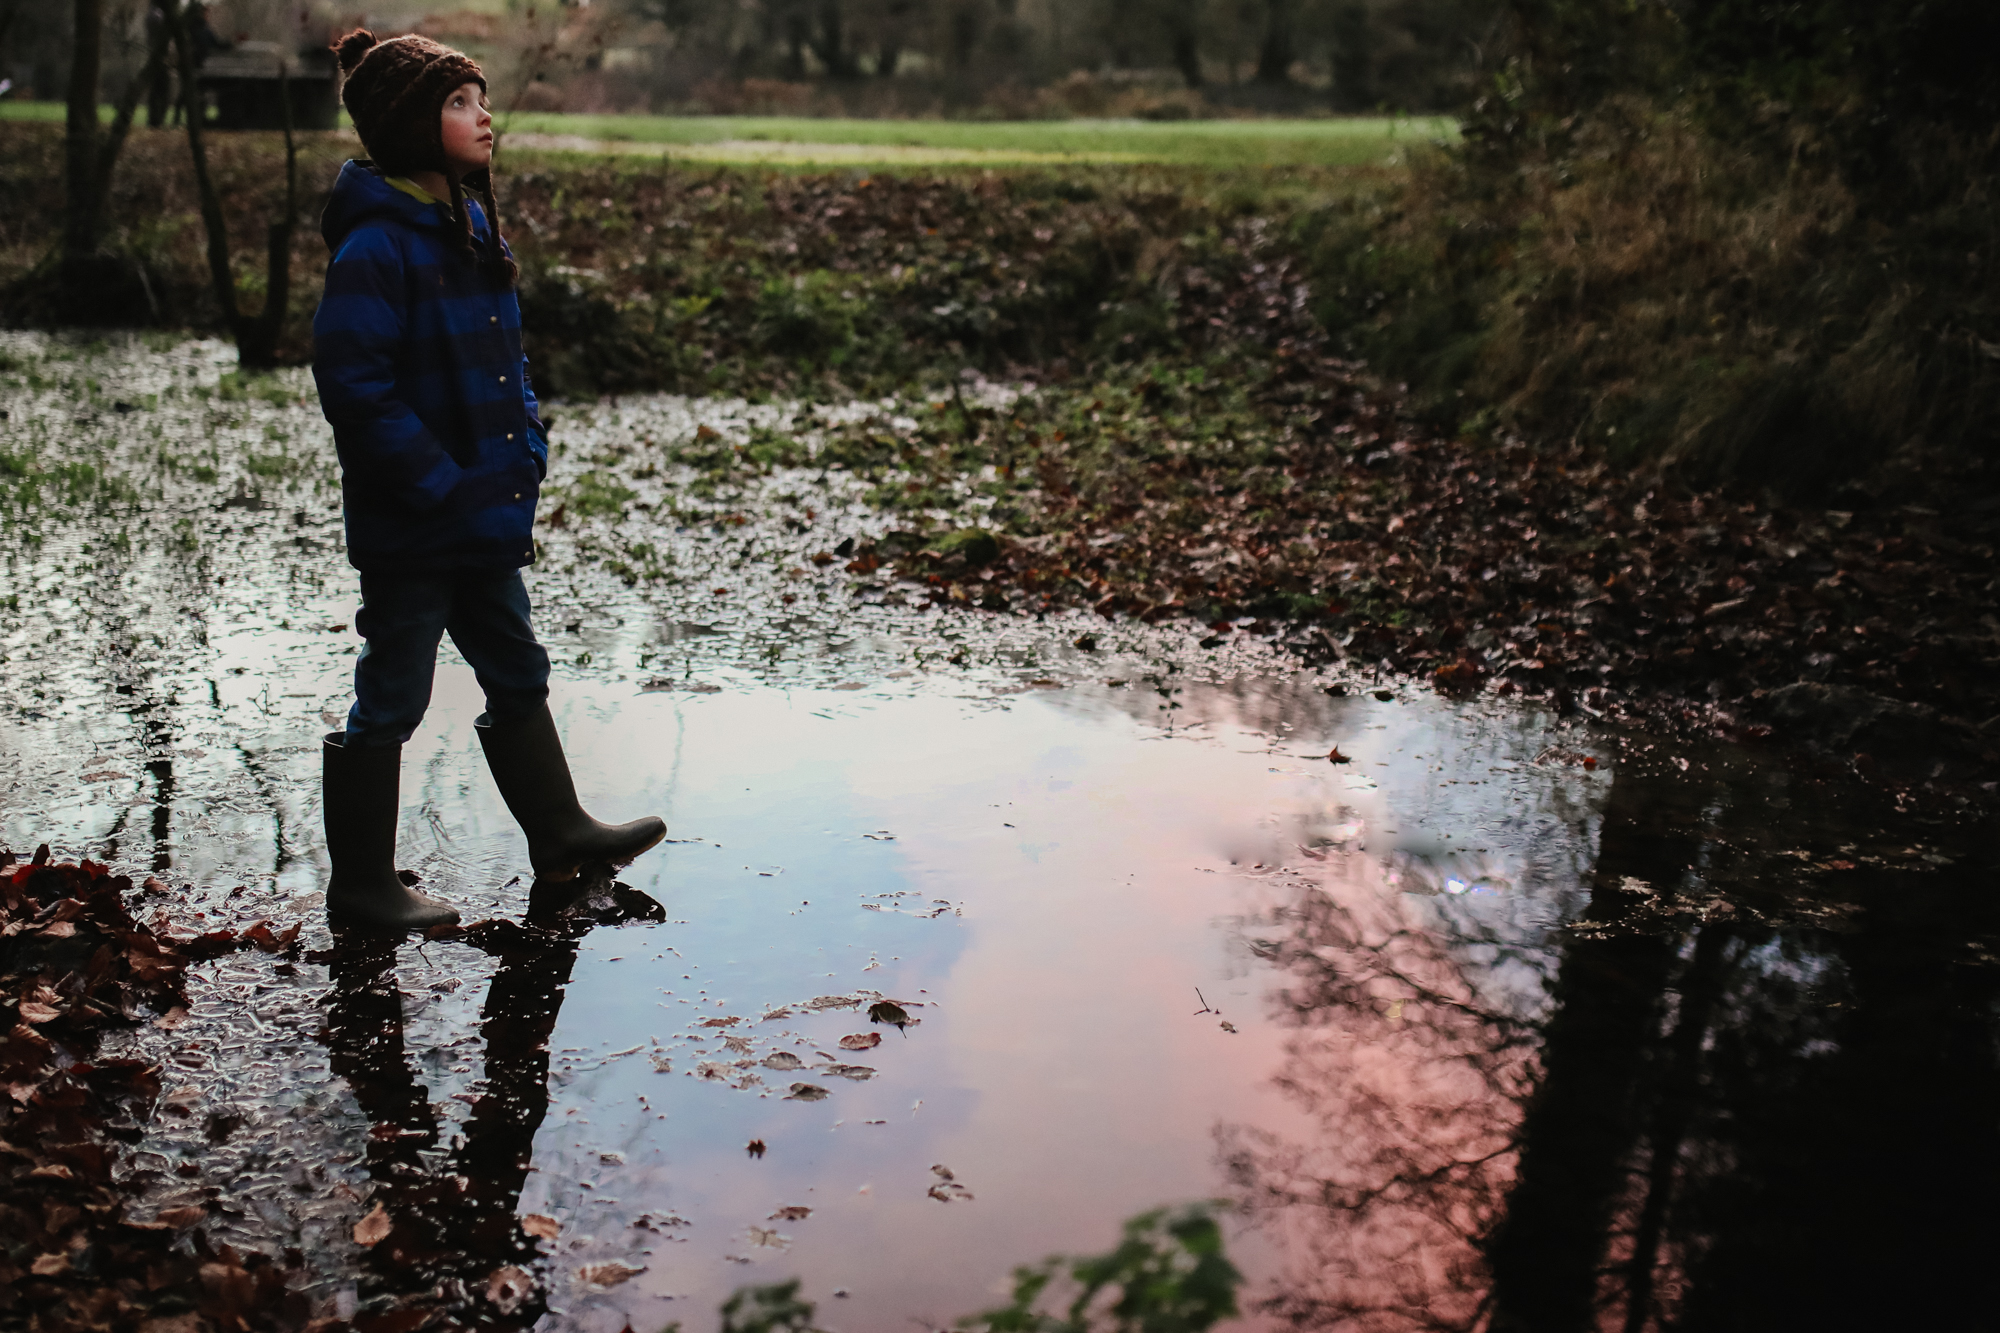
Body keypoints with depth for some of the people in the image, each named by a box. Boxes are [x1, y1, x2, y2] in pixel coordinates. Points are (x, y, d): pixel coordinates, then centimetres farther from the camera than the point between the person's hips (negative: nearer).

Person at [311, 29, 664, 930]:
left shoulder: (470, 228, 10)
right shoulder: (375, 247, -19)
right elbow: (354, 385, -23)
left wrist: (525, 446, 8)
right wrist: (440, 484, -22)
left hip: (486, 517, 9)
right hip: (413, 531, -9)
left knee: (517, 676, 20)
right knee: (391, 702, 3)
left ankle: (558, 831, 36)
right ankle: (360, 887, 17)